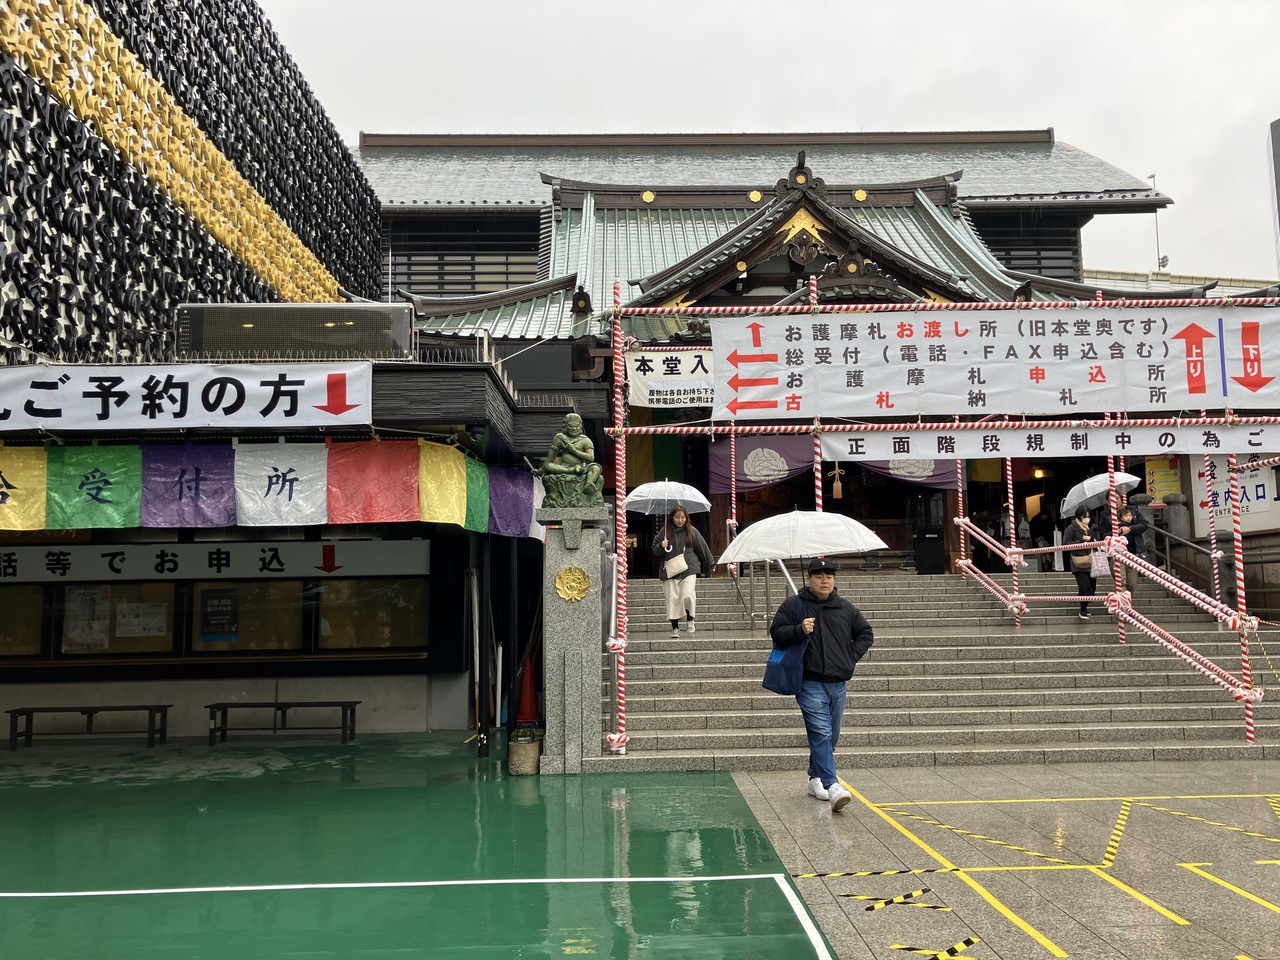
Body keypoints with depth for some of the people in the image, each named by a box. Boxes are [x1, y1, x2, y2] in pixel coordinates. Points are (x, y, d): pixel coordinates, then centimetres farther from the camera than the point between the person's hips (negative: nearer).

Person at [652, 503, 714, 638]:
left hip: (689, 569, -1)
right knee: (672, 599, 0)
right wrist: (661, 546, -13)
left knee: (688, 595, -18)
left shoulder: (692, 531, 5)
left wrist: (711, 563, 19)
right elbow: (655, 550, 9)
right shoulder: (665, 531, 4)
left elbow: (702, 547, 14)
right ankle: (675, 627, 12)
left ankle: (690, 619, 8)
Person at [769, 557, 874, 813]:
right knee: (821, 734, -14)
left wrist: (851, 657, 7)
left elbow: (865, 634, 20)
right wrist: (800, 630, -21)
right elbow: (776, 631, -4)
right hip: (810, 684, -5)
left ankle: (816, 778, 30)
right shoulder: (794, 605, -2)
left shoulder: (846, 608, 10)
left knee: (830, 738, 14)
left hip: (838, 683, 5)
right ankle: (832, 786, -19)